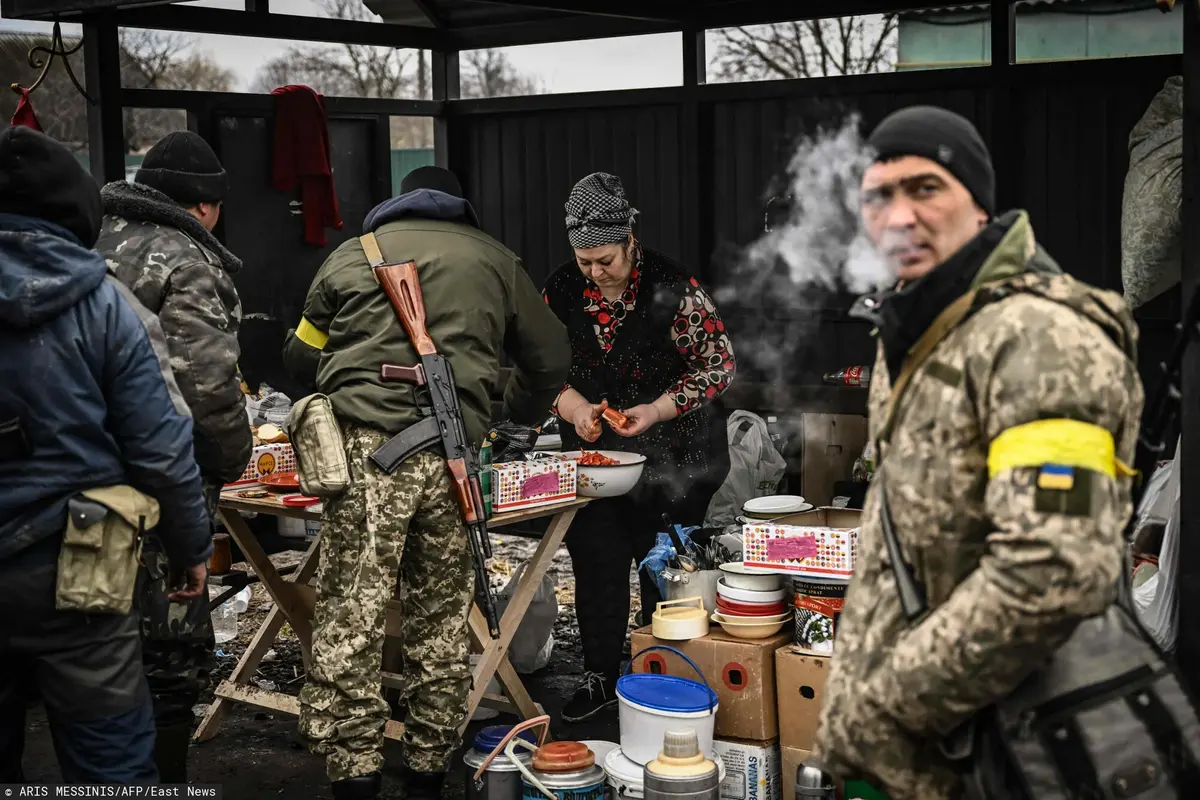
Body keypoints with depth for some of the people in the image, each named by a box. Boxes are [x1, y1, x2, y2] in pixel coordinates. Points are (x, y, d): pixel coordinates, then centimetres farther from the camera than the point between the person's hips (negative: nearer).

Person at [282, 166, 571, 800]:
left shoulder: (352, 255, 17)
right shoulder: (493, 259, 18)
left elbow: (301, 357, 24)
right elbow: (550, 358, 23)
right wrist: (517, 417, 42)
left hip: (368, 450, -1)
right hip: (452, 456, 2)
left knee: (350, 621, 0)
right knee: (441, 622, 11)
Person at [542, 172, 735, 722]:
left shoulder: (673, 288, -16)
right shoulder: (562, 290, -3)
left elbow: (719, 365, -10)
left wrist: (657, 410, -21)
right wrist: (573, 405, -14)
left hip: (671, 454, -4)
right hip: (593, 451, 4)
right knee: (594, 562, 7)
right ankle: (600, 677, 21)